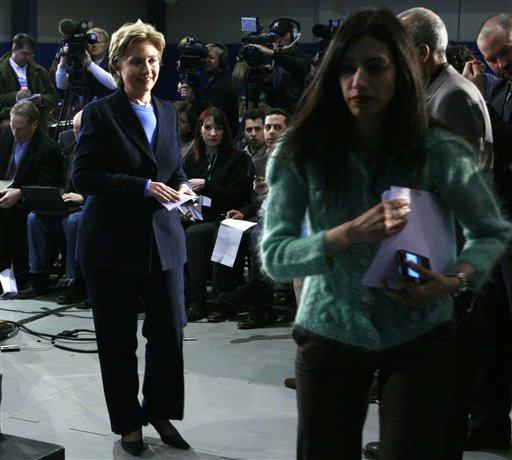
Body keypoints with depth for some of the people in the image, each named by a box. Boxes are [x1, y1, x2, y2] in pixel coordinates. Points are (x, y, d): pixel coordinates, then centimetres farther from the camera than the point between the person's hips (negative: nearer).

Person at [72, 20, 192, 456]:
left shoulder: (169, 112, 11)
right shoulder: (101, 113, -6)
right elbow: (83, 177, -13)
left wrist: (182, 187, -3)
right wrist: (144, 187, -20)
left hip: (164, 239, 5)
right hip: (113, 243, -4)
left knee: (170, 332, 6)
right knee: (118, 338, 8)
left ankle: (160, 412, 27)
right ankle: (127, 422, 25)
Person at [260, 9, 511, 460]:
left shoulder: (439, 152, -11)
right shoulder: (299, 153, -11)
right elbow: (274, 255, -15)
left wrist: (457, 279, -19)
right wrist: (350, 234, -31)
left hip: (419, 334, 0)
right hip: (330, 333, 1)